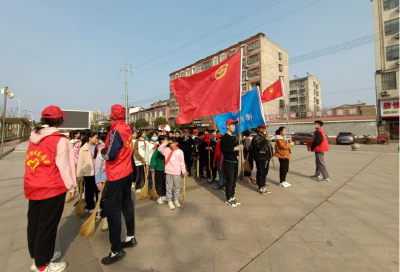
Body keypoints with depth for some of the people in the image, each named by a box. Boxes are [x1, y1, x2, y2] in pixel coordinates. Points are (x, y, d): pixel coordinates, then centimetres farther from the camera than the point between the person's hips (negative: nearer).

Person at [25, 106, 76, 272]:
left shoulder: (34, 138, 7)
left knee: (34, 223, 19)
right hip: (52, 188, -8)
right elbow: (63, 166, -14)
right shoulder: (60, 140, -15)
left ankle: (37, 257, 38)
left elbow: (31, 162, 12)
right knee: (47, 226, 6)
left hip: (33, 187, 8)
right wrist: (71, 185, -2)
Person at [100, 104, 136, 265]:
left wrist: (102, 151, 0)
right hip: (127, 172, 9)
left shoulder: (116, 130, -18)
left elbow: (110, 155, -19)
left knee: (111, 209, 1)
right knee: (126, 204, 17)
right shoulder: (126, 128, 7)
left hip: (116, 175, -9)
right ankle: (131, 237, 31)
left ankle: (116, 250, 11)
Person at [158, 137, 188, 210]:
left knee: (177, 187, 11)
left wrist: (183, 171, 0)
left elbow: (182, 162, 3)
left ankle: (176, 200, 27)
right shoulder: (167, 150, 5)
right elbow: (160, 149, -8)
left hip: (177, 172, 0)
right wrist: (166, 142, -9)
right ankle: (169, 201, 17)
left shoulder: (180, 151, 1)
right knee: (169, 187, 5)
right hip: (168, 172, 0)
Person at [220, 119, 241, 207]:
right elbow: (223, 150, -20)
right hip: (228, 162, -8)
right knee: (229, 181, -2)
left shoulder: (234, 137, 15)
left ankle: (232, 197, 27)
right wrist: (234, 148, -19)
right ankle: (228, 199, 12)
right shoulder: (225, 137, -10)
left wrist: (237, 155, 5)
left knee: (234, 180, 14)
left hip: (235, 161, 8)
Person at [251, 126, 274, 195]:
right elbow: (259, 146, -25)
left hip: (266, 158, 8)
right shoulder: (256, 137, -8)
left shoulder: (266, 136, 17)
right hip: (260, 158, -8)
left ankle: (263, 186, 26)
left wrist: (272, 155, 18)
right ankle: (261, 188, 7)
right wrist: (265, 139, -30)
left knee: (265, 172, 14)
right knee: (260, 173, -2)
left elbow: (270, 146, 23)